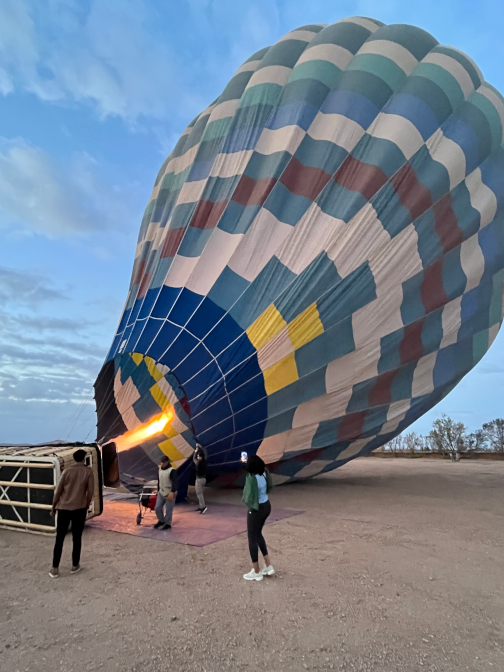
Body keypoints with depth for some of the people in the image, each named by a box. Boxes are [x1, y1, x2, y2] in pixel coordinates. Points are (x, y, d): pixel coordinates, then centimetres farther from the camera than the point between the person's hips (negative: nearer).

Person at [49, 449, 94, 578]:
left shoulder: (67, 471, -4)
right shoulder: (88, 472, -5)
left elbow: (58, 491, -1)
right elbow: (90, 491, -5)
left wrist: (53, 507, 11)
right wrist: (87, 505, 11)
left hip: (64, 508, 1)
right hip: (80, 508, 0)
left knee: (59, 538, 10)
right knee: (77, 537, 11)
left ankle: (55, 569, 13)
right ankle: (75, 566, 20)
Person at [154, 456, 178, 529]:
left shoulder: (172, 470, -19)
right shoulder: (160, 469, 6)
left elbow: (175, 482, -27)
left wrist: (172, 492, -36)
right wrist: (158, 490, 21)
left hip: (170, 494, -7)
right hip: (161, 493, 7)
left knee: (168, 510, 3)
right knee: (157, 508, 10)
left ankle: (168, 524, 22)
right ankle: (161, 521, 33)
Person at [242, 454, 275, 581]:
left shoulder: (252, 478, -29)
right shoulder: (264, 473, -6)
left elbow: (248, 498, -25)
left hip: (256, 509, -8)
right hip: (266, 506, 8)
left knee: (252, 538, 10)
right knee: (258, 534, 25)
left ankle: (256, 572, 24)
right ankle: (268, 566, 31)